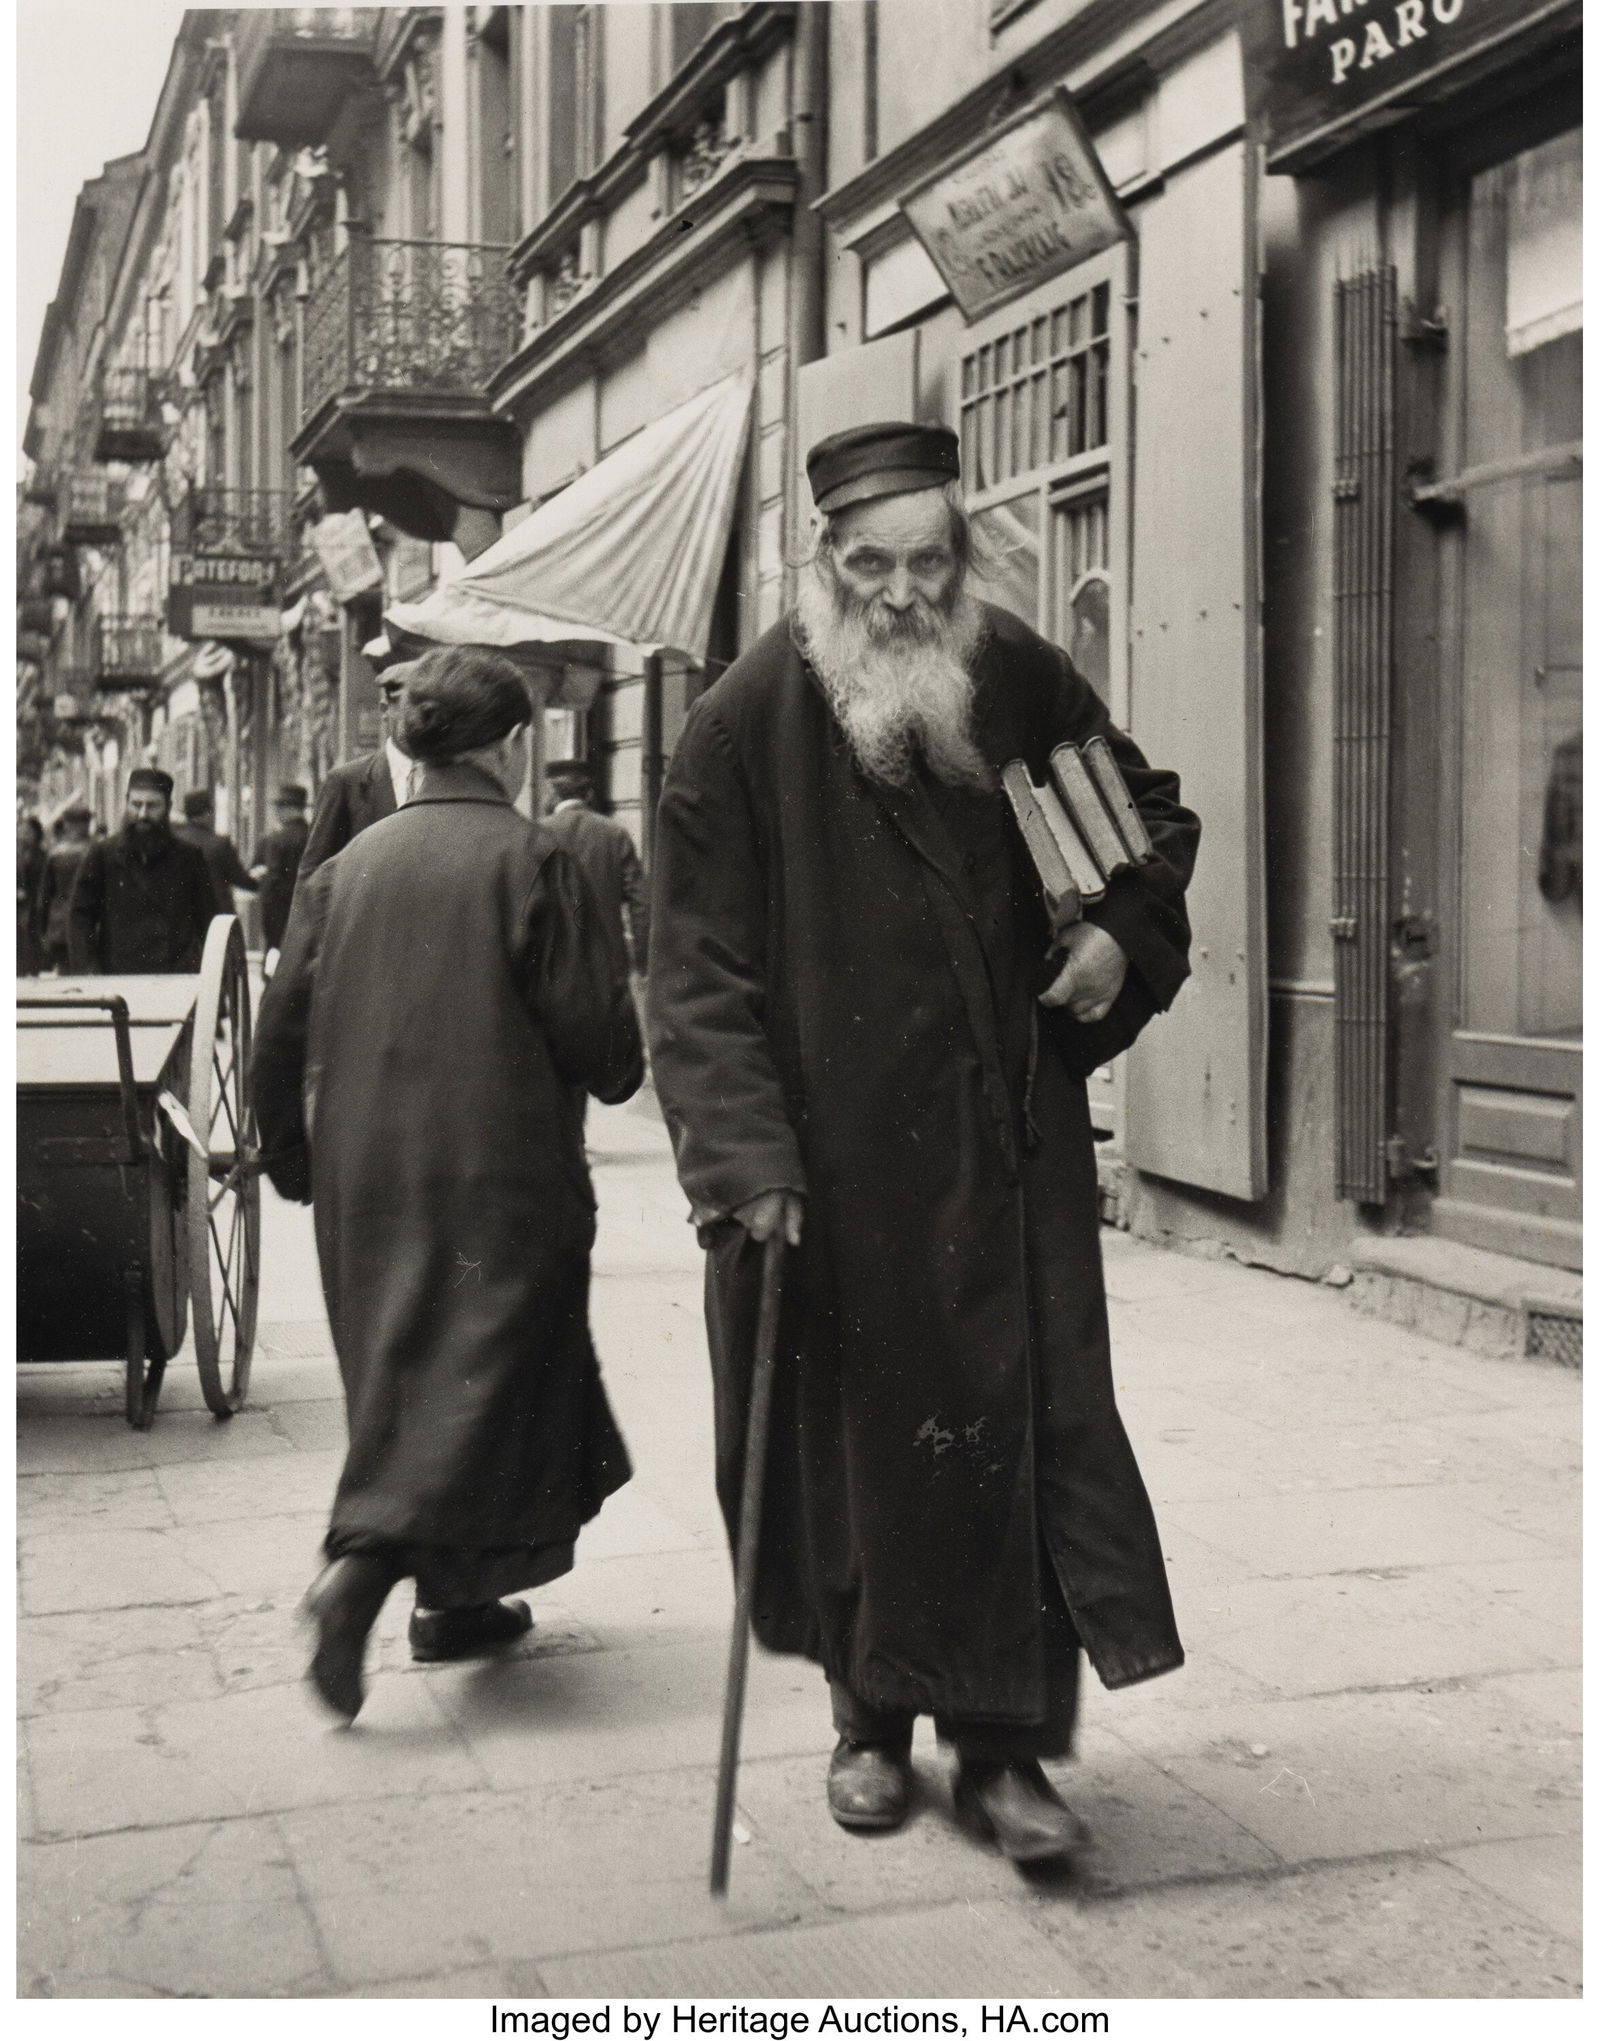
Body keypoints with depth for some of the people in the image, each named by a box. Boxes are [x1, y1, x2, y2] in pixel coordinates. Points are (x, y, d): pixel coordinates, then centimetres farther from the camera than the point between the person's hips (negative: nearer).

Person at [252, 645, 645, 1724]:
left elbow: (283, 1025, 7)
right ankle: (364, 1564, -18)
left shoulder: (350, 863, 6)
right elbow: (602, 1038, -11)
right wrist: (619, 1066, 12)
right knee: (478, 1375, 0)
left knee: (407, 1371, 17)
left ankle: (455, 1597, 25)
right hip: (501, 1176, -6)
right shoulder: (530, 858, -9)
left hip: (365, 1179, 6)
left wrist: (291, 1153, 18)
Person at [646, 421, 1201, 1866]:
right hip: (831, 1163, -2)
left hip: (1004, 1151, 2)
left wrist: (1124, 933, -3)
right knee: (854, 1431, 8)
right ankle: (873, 1719, 27)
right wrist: (744, 1153, -18)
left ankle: (1004, 1745, 11)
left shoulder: (1027, 685, 1)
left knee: (1018, 1425, -1)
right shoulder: (748, 724, -8)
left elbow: (1156, 823, 18)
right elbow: (701, 972, -8)